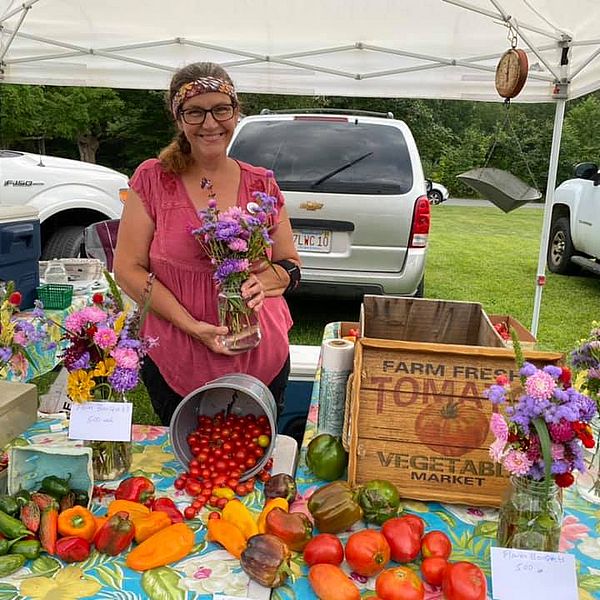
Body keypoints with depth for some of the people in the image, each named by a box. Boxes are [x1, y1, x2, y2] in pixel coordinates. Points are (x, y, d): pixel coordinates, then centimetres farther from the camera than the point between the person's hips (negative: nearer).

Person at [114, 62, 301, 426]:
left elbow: (291, 266, 7)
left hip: (261, 361, 2)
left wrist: (260, 283, -17)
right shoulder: (152, 179, -4)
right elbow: (128, 269, -6)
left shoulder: (262, 185, 1)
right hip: (175, 364, -1)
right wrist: (192, 326, -17)